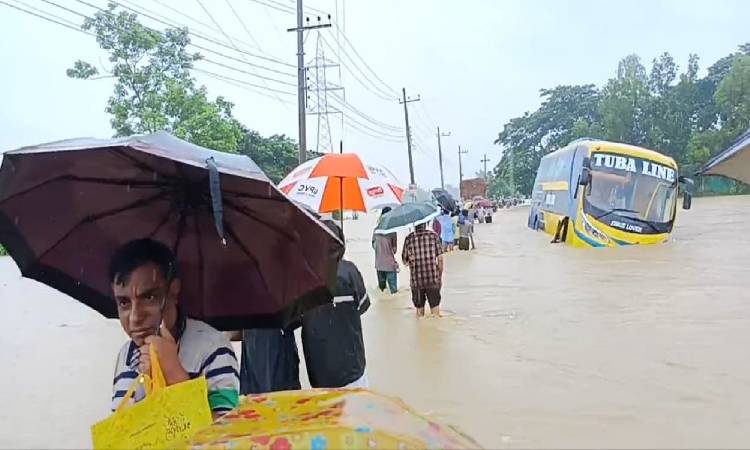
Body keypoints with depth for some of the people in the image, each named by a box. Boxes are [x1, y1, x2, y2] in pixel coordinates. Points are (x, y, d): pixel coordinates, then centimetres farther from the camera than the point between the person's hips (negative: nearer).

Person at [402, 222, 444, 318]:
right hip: (433, 280, 0)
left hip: (417, 281, 1)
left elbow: (404, 261, 4)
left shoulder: (409, 239, -3)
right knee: (435, 308, 8)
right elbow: (440, 259, -2)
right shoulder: (433, 236, -3)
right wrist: (440, 276, 8)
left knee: (419, 309, 12)